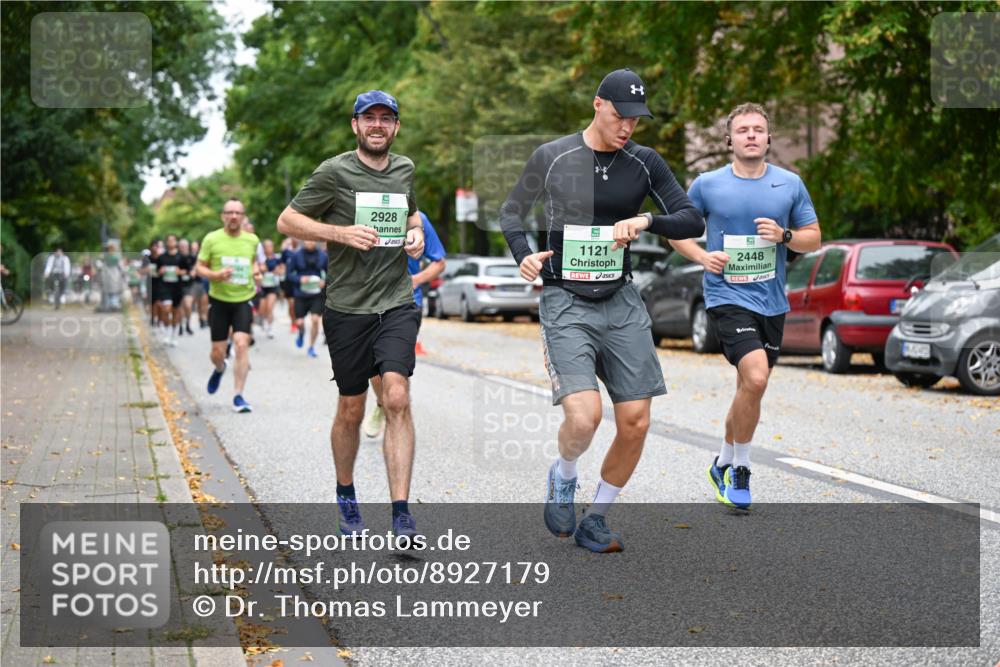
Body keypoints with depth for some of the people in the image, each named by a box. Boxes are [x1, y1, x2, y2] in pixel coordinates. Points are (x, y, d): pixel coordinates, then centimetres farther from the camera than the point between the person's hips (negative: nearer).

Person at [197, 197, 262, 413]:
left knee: (242, 345, -15)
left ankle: (238, 397, -9)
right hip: (219, 300, -1)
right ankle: (219, 369, 44)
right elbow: (200, 267, 1)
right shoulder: (212, 239, -5)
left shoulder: (252, 240, 3)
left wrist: (256, 272, 2)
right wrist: (216, 275, -19)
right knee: (218, 351, 5)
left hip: (243, 300, 1)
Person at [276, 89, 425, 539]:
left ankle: (401, 513, -13)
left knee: (397, 398, -14)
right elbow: (286, 220, -3)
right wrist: (342, 233, -16)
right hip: (347, 307, -2)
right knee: (351, 409, 8)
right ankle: (345, 495, 32)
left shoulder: (405, 169, 10)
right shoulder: (334, 172, -5)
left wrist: (416, 233, 7)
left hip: (397, 303, 2)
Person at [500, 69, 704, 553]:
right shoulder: (552, 158, -1)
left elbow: (693, 222, 4)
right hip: (566, 302, -4)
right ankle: (563, 477, 13)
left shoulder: (644, 163, 5)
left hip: (621, 302, 4)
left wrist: (646, 221, -14)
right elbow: (511, 212, 13)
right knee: (583, 415, -22)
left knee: (636, 423, -1)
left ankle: (594, 521, 19)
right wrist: (523, 257, -5)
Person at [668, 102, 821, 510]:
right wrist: (702, 256, -8)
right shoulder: (707, 185, -1)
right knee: (755, 379, -22)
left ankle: (724, 464, 34)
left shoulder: (790, 184, 4)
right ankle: (740, 469, -4)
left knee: (751, 387, 13)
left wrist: (785, 236, -11)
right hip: (727, 296, -4)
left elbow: (813, 238, 9)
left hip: (771, 302, 4)